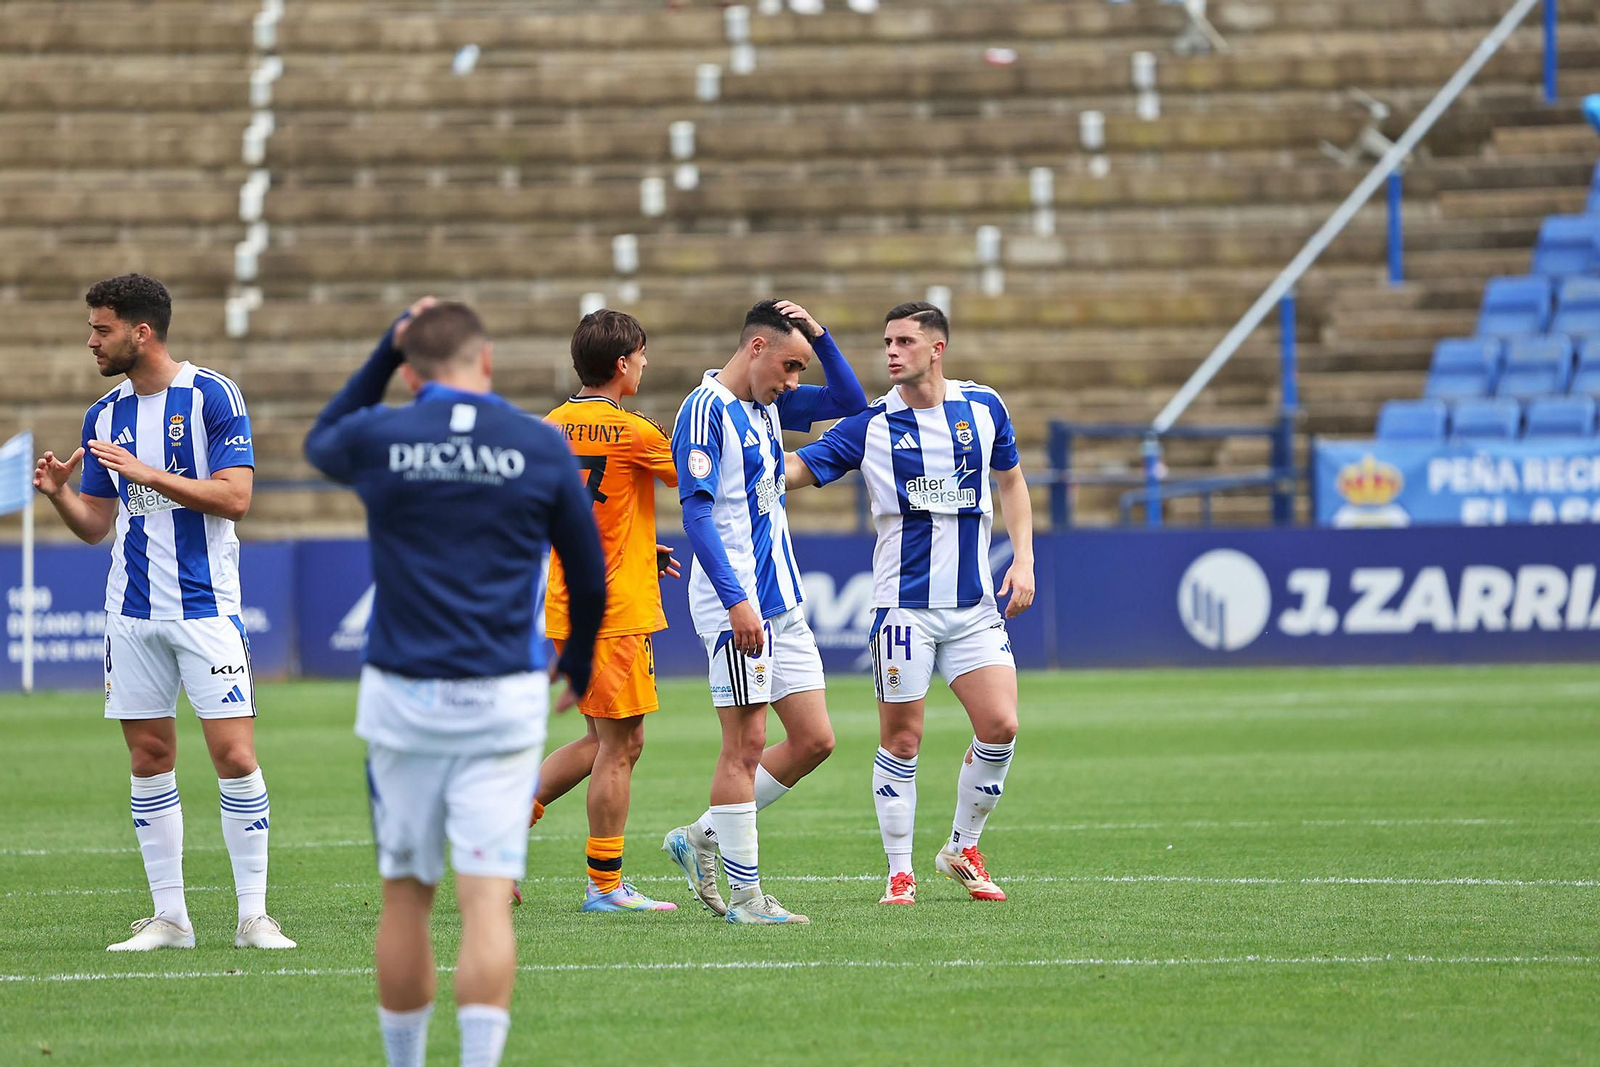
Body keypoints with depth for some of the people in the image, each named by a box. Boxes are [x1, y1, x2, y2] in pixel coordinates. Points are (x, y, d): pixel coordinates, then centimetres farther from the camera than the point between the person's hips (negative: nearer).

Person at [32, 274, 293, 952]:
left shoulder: (212, 396, -5)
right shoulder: (105, 416, 11)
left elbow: (235, 496, -13)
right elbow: (96, 526, 15)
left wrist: (147, 473, -18)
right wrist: (59, 493, -5)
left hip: (206, 608, -5)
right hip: (132, 613, 5)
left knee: (234, 755, -9)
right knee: (150, 761, 5)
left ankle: (253, 915, -2)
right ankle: (169, 917, 10)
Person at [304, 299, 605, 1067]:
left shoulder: (377, 438, 0)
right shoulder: (542, 448, 0)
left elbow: (320, 440, 26)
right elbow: (589, 577, 10)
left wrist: (386, 351, 22)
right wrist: (577, 666, 28)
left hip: (401, 697, 1)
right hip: (504, 702, -1)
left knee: (405, 897, 12)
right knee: (487, 901, -6)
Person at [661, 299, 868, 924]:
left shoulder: (769, 406, 14)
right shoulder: (705, 410, -12)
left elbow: (849, 401, 24)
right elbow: (696, 512, -18)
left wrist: (818, 336, 8)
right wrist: (737, 602, -24)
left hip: (782, 603, 9)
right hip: (736, 604, -9)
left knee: (814, 740, 7)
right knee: (746, 743, -6)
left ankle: (703, 837, 18)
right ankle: (745, 895, -1)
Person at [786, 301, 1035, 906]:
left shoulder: (983, 407, 5)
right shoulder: (870, 424, -2)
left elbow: (1011, 481, 17)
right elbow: (799, 468, -6)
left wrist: (1023, 560, 7)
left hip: (975, 602, 2)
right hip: (904, 603, -2)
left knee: (1000, 726, -8)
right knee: (901, 740, -2)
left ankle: (963, 850, 13)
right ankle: (900, 872, 10)